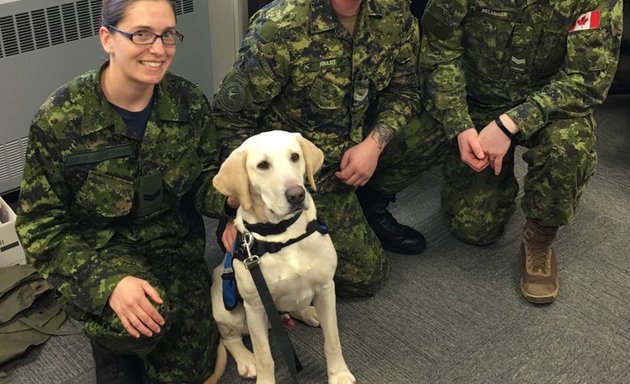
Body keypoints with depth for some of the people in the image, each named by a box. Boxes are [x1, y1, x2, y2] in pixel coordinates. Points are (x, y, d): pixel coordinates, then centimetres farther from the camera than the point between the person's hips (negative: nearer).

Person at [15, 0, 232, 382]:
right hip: (97, 252, -3)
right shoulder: (60, 119, -20)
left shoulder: (190, 102, -11)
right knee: (132, 325, -33)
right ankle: (110, 338, 4)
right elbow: (42, 226, -15)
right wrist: (107, 281, -29)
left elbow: (203, 180, 1)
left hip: (174, 245, 3)